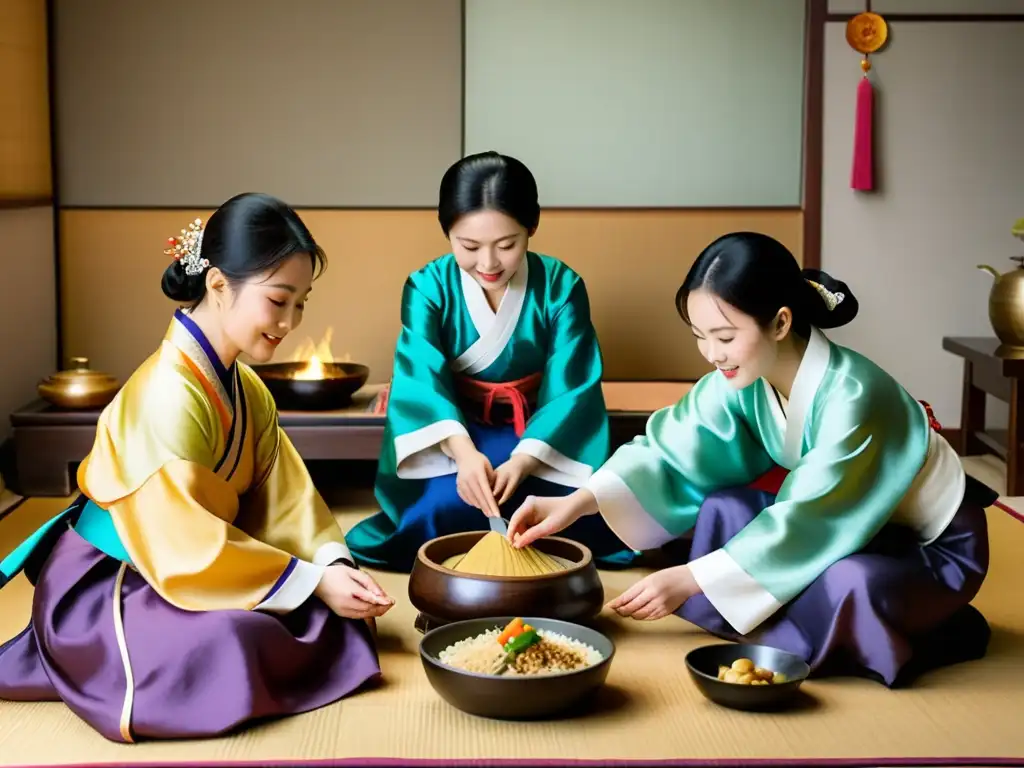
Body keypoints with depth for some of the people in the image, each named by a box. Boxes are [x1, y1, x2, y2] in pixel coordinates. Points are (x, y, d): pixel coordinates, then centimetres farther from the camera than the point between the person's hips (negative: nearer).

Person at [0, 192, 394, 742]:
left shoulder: (245, 388, 5)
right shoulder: (168, 396, -27)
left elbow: (282, 496, 1)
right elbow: (186, 549, -28)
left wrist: (333, 563, -16)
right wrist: (313, 581, -25)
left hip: (180, 568, 9)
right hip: (104, 588, -9)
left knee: (334, 608, -3)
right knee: (234, 642, -34)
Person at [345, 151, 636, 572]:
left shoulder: (561, 286, -11)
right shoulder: (428, 287, -12)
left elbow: (569, 389, -17)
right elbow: (423, 380, -25)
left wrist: (523, 462, -36)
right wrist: (464, 452, -46)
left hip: (536, 434, 1)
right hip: (455, 433, -1)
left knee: (588, 510, -27)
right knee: (445, 503, -33)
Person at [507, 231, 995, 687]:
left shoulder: (851, 396, -33)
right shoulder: (742, 379, -13)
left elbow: (807, 525, -31)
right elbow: (674, 450, -15)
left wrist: (688, 579, -30)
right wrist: (577, 503, -29)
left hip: (936, 548, -7)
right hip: (849, 529, 7)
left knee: (848, 587, -38)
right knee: (722, 509, -11)